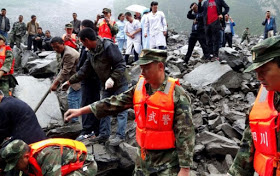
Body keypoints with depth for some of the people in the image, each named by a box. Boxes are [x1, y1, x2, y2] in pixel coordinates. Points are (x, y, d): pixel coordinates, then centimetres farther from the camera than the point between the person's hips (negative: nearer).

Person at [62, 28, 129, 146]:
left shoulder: (108, 46, -21)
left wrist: (112, 78, -32)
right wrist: (70, 81, 11)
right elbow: (85, 70, 12)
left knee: (121, 110, -2)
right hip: (106, 85, 9)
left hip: (119, 83, -9)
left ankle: (120, 136, 6)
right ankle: (104, 135, 23)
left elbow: (121, 64, -22)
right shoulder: (91, 52, 6)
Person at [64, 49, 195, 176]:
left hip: (168, 162, -6)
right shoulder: (139, 88, 1)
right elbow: (115, 102, 5)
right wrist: (81, 111, 4)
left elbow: (185, 133, -17)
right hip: (143, 157, 6)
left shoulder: (176, 95, -17)